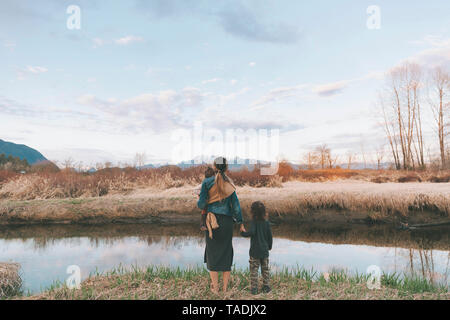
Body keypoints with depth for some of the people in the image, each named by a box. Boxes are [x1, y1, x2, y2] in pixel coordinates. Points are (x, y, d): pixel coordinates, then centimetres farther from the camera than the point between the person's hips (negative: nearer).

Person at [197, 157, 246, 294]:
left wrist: (199, 201, 16)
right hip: (227, 222, 2)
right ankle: (225, 287, 16)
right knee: (226, 253, 11)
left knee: (212, 253, 9)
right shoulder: (229, 184, 2)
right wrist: (240, 223, 8)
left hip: (212, 221, -2)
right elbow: (235, 205, 1)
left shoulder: (207, 182, -5)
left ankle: (215, 288, 12)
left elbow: (201, 204, -8)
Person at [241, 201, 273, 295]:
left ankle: (254, 288, 5)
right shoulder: (267, 223, 0)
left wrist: (243, 233, -11)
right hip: (265, 251, 4)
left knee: (254, 270, 4)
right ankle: (266, 287, 20)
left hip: (254, 251, -4)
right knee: (265, 269, 15)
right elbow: (270, 236, 5)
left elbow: (252, 232, -29)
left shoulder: (254, 222, -13)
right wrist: (269, 246, 20)